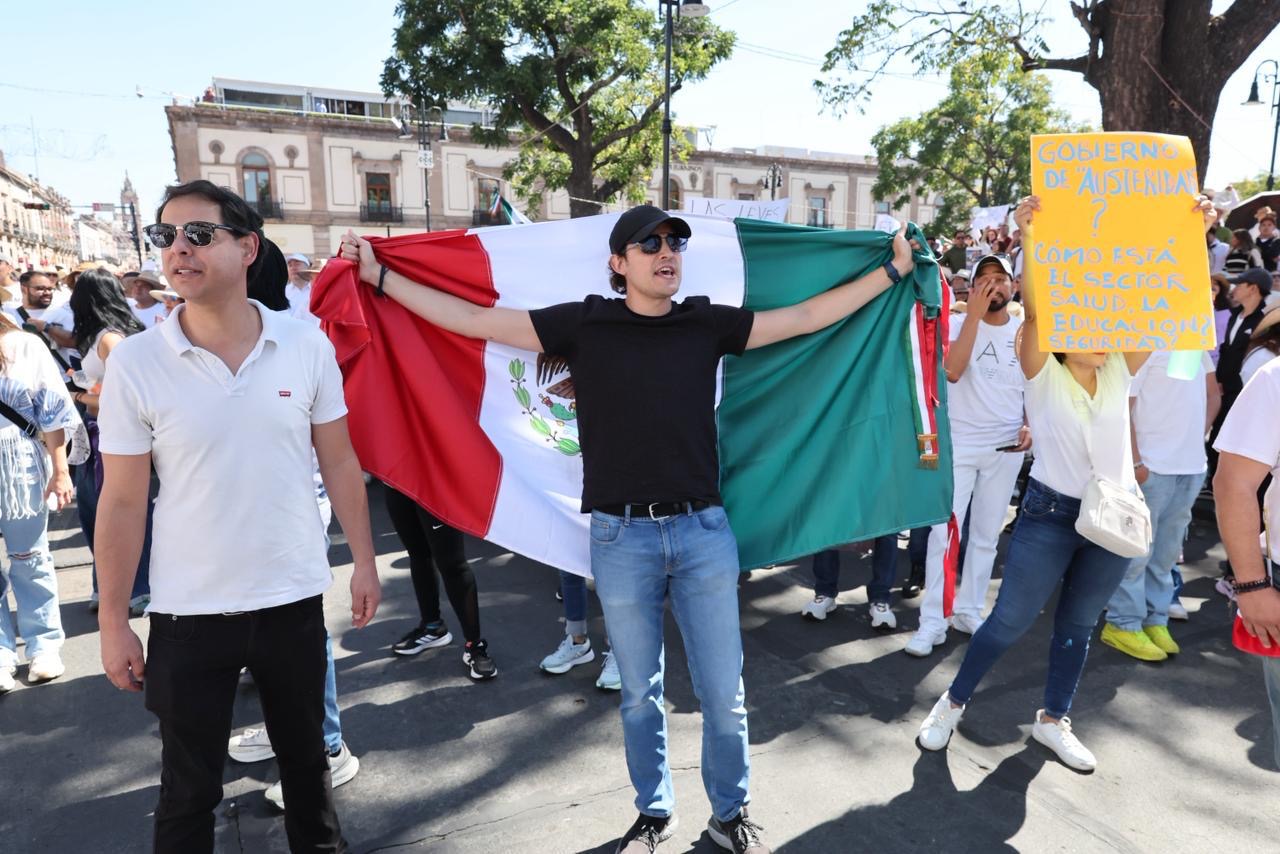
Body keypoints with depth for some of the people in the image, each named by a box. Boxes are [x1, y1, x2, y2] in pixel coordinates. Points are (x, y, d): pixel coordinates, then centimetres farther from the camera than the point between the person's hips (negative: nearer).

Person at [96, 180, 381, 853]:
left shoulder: (308, 348, -6)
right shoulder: (134, 362, -9)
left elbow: (339, 464, 2)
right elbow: (123, 500, -5)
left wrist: (364, 562, 3)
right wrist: (112, 620, -2)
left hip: (295, 599, 1)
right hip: (188, 613, -1)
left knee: (306, 757, 20)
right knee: (189, 789, 15)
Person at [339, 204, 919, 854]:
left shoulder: (708, 324, 3)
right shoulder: (584, 324, -1)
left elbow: (807, 316, 8)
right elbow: (471, 319, 0)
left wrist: (894, 270, 10)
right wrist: (378, 276, 1)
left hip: (705, 532, 1)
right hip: (622, 537, -1)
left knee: (724, 694, 11)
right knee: (640, 695, 16)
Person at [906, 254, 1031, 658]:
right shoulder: (957, 324, -4)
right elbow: (952, 370, -22)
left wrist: (1030, 427, -5)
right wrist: (974, 315, -22)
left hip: (1006, 448, 3)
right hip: (958, 444, -3)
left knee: (986, 535, 11)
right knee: (945, 531, -5)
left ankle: (969, 611, 23)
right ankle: (933, 621, 1)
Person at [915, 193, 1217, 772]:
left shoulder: (1120, 370, 2)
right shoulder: (1043, 372, -9)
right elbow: (1034, 311, -25)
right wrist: (1031, 241, -38)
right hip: (1052, 512, -4)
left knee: (1078, 625, 16)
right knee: (1010, 621, 2)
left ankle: (1053, 720, 34)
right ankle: (954, 702, 21)